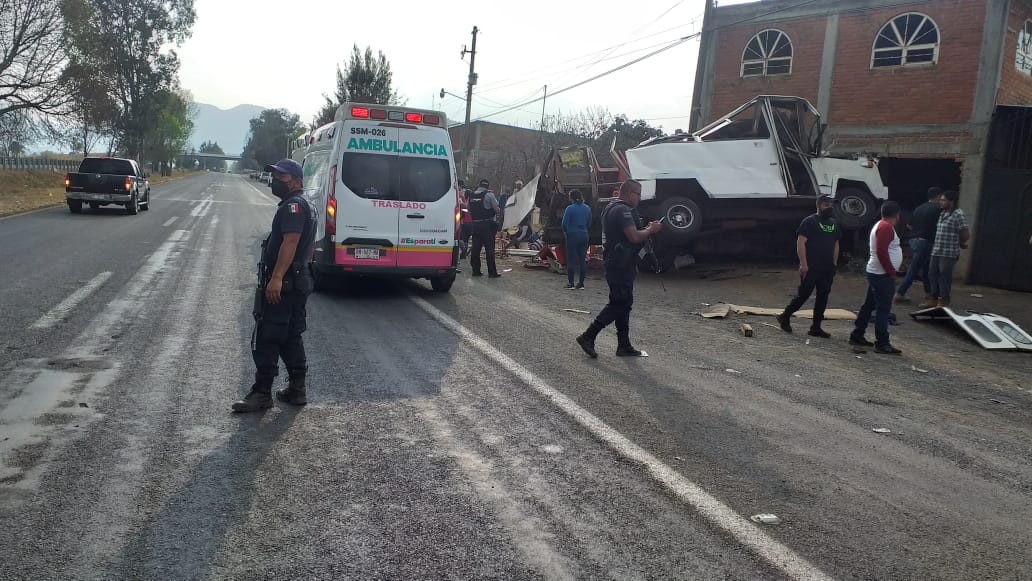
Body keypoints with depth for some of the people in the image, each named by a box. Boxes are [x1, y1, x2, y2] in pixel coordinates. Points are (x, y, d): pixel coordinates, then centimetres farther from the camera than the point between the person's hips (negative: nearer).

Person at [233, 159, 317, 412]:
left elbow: (290, 242, -26)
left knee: (266, 339, -7)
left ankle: (262, 393, -3)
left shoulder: (293, 205, -14)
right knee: (291, 337, 14)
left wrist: (276, 278, -31)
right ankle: (297, 389, 18)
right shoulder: (305, 205, 20)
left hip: (281, 284, -11)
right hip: (299, 282, 11)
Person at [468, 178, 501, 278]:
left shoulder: (471, 196, 9)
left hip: (475, 224, 5)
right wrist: (498, 214, 12)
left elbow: (469, 210, 13)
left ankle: (476, 270, 13)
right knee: (490, 249, -3)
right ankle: (492, 272, -3)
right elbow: (497, 209, -7)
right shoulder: (489, 195, -8)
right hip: (487, 224, -5)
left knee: (475, 248, 10)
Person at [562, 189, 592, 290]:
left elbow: (564, 223, -12)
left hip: (573, 236, -5)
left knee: (571, 259, 1)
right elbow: (589, 223, 10)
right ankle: (581, 283, 11)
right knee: (582, 260, 8)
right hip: (584, 236, 5)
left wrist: (565, 231, 5)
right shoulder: (587, 208, 5)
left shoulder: (570, 209, -12)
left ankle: (570, 283, 3)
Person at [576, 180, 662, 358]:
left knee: (622, 303, 12)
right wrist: (651, 230, -8)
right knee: (619, 304, -7)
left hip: (613, 262, 11)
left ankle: (624, 345, 17)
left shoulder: (612, 208, 18)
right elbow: (634, 237, -25)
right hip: (621, 265, -11)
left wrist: (646, 229, 13)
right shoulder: (623, 210, -16)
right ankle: (588, 336, -5)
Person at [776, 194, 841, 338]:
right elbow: (800, 242, -12)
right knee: (803, 295, -4)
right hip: (811, 268, -7)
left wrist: (835, 264, 14)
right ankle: (785, 317, 15)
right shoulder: (809, 222, -7)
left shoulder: (834, 223, 15)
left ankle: (816, 327, 13)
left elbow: (836, 245, 21)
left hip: (828, 269, 7)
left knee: (823, 297, 7)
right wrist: (803, 264, -18)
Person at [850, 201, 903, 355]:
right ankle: (882, 344, -6)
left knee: (869, 305, 15)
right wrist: (891, 272, -18)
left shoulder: (881, 226, 16)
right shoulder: (886, 227, -16)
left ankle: (857, 336, 21)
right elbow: (881, 252, -24)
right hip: (883, 275, -11)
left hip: (876, 273, 11)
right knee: (883, 309, -8)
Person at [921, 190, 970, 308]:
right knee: (933, 274, 11)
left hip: (949, 253, -8)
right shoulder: (943, 214, 14)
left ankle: (943, 301, 8)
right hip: (936, 251, 8)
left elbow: (966, 235, -13)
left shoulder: (958, 215, -12)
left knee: (945, 276, -2)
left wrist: (960, 243, 3)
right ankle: (934, 299, 21)